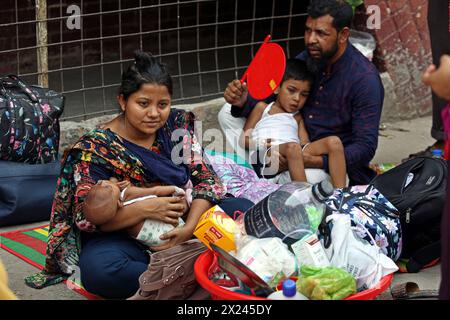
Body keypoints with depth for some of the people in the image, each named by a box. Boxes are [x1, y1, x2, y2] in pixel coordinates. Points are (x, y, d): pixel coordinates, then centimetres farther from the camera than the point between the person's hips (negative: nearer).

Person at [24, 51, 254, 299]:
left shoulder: (178, 124, 1)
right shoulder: (96, 148, -12)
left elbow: (206, 179, -3)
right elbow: (85, 217, -17)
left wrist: (190, 226, -22)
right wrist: (145, 209, -30)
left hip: (179, 225, 5)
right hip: (123, 236, -4)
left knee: (243, 209, -12)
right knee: (100, 270, -37)